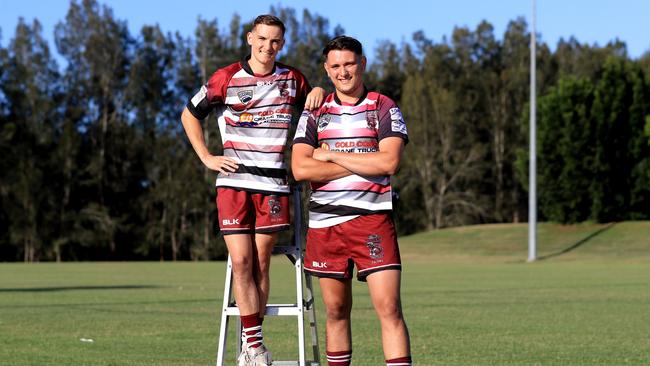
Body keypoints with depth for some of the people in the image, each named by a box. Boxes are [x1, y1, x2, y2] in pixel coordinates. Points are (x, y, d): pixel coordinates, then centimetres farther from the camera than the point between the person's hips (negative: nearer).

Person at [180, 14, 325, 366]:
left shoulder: (292, 79, 7)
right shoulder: (226, 78, 0)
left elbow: (312, 107, 25)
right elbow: (189, 114, 12)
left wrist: (319, 93, 2)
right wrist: (206, 157, 3)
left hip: (273, 184, 2)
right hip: (233, 182, -1)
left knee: (260, 264, 1)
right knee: (241, 262, -11)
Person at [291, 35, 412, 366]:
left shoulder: (385, 109, 4)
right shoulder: (313, 113, 10)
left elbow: (389, 162, -12)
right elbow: (300, 169, -4)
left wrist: (331, 155, -6)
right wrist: (363, 164, -8)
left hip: (372, 219, -3)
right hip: (324, 223, 3)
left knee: (389, 308, -11)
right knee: (336, 311, 9)